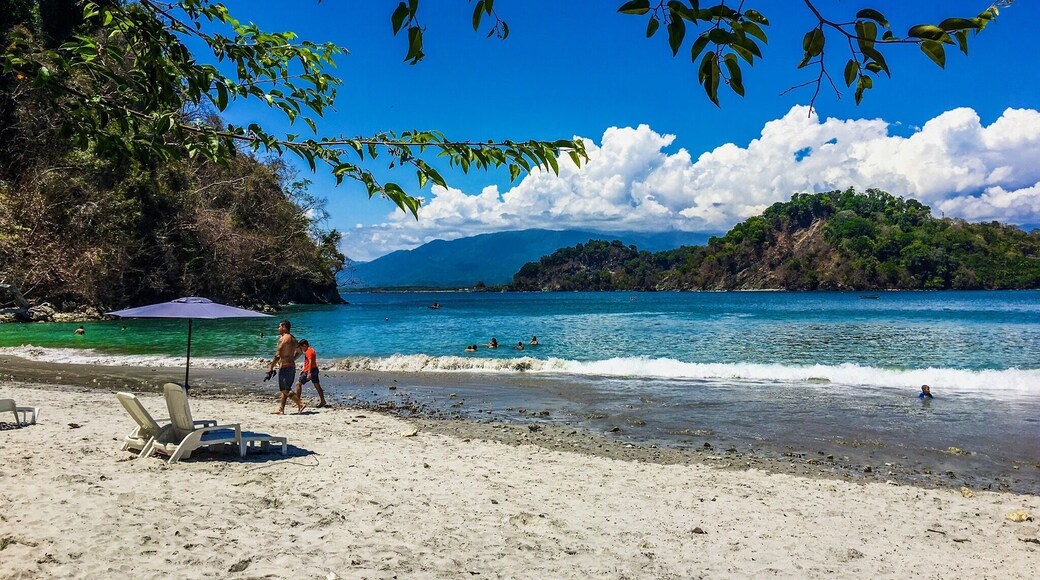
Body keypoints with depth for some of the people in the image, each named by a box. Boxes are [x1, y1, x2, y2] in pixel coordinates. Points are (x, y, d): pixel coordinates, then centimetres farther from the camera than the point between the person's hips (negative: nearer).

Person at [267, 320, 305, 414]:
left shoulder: (283, 338, -13)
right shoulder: (293, 339, 14)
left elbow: (278, 355, -18)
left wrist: (271, 366, -12)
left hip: (284, 366, -9)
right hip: (292, 366, 9)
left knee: (285, 390, -8)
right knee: (284, 389, 14)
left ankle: (300, 404, -17)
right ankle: (281, 409, 16)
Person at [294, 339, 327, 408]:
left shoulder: (309, 351, -14)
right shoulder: (311, 350, 18)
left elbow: (310, 362, -23)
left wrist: (309, 373, -28)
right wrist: (303, 370, 26)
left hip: (310, 371, -10)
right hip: (314, 370, 10)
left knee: (298, 383, -6)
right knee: (317, 385, 11)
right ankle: (322, 401, 13)